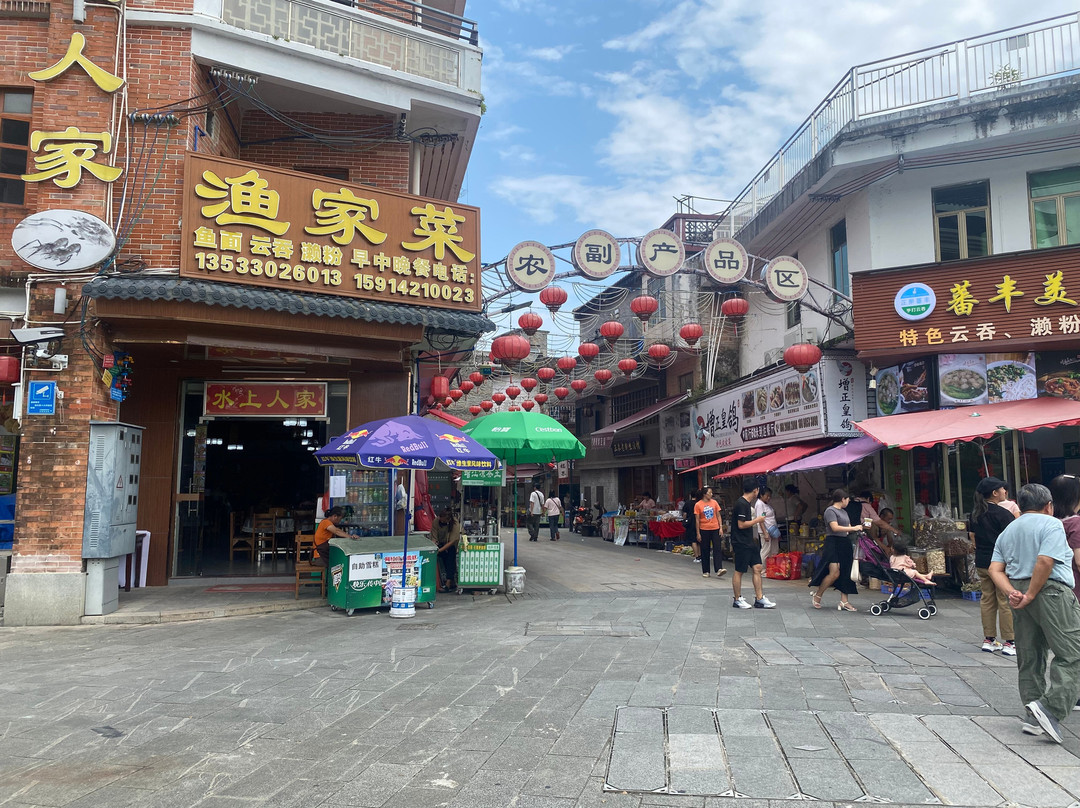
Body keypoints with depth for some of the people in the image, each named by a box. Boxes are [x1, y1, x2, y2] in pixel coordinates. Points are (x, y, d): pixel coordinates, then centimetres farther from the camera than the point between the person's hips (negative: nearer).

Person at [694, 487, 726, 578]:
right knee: (705, 551, 5)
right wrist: (698, 533, -4)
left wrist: (721, 527, 1)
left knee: (717, 549, -8)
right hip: (704, 530, -2)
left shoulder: (714, 502, 5)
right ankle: (706, 571, 13)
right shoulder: (698, 505, -3)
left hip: (715, 529, 2)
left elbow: (718, 516, 9)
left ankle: (719, 569, -12)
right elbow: (697, 520, -1)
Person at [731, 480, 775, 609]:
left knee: (757, 568, 6)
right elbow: (741, 525, -21)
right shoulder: (741, 504, -18)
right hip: (741, 543, -10)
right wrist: (757, 520, -12)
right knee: (739, 571, 1)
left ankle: (759, 599, 11)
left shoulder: (747, 503, 14)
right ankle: (737, 600, 11)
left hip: (750, 542, 10)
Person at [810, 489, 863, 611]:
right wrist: (853, 528, -18)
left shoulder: (843, 511, 20)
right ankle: (817, 595, 4)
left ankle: (844, 602, 7)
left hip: (845, 544, 9)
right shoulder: (830, 510, -8)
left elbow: (847, 528, 22)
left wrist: (858, 529, 3)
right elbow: (835, 528, -20)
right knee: (834, 573, -14)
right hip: (833, 543, -9)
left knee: (845, 573, 4)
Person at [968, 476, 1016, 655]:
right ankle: (1009, 642, 4)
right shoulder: (1002, 513, -15)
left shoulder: (975, 513, 7)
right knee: (1006, 601, 0)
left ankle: (989, 640, 17)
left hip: (981, 562, 7)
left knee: (987, 600, 12)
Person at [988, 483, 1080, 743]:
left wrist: (1012, 593, -5)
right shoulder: (1051, 524, -3)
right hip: (1051, 591, -7)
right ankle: (1050, 708, -16)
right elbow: (1045, 561, -18)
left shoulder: (1007, 532, 18)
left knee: (1029, 660, 11)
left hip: (1020, 590, 7)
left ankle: (1034, 718, 14)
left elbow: (995, 569, 6)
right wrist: (1030, 595, -14)